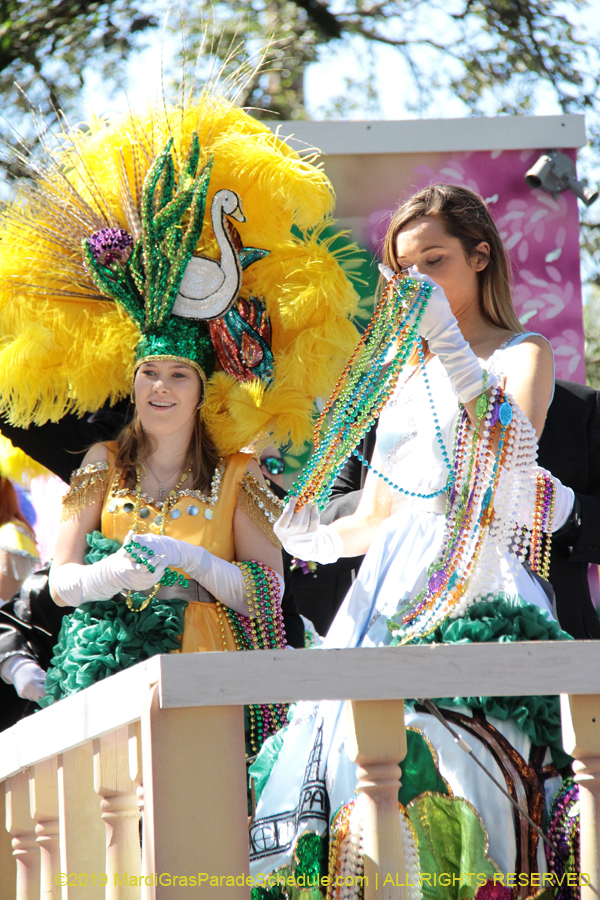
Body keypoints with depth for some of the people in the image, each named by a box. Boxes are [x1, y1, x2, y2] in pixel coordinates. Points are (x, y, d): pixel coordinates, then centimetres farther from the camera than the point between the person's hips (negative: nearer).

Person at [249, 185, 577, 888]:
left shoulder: (522, 354, 8)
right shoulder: (400, 371, 24)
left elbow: (515, 455, -14)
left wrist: (451, 348, -22)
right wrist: (311, 536, 4)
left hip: (477, 590, -5)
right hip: (389, 590, 5)